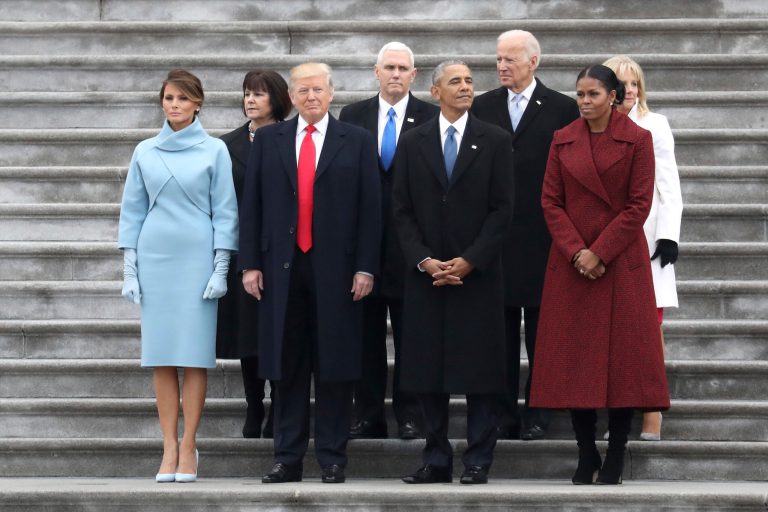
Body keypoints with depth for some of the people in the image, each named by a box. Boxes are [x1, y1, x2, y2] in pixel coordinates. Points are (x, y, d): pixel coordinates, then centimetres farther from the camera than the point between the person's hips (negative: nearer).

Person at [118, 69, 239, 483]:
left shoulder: (214, 150, 2)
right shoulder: (145, 151, 8)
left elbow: (224, 212, 1)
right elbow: (132, 211, 10)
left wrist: (221, 269, -5)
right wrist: (129, 270, 4)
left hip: (198, 259, -2)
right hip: (155, 258, 2)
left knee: (195, 354, -4)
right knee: (161, 356, 1)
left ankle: (188, 447, 1)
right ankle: (169, 448, 4)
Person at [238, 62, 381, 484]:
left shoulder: (356, 142, 5)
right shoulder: (267, 140, 10)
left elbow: (370, 208, 2)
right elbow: (251, 205, 8)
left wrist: (365, 268, -5)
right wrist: (250, 263, 0)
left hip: (335, 268, -1)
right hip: (281, 266, 2)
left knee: (334, 366, 1)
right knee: (287, 367, 5)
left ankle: (332, 459, 7)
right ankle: (288, 458, 10)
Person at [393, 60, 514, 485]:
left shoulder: (495, 141, 3)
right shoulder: (412, 142, 8)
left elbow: (502, 209, -2)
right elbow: (402, 210, 6)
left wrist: (469, 261, -10)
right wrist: (423, 260, -7)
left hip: (478, 274, -2)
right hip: (425, 274, 2)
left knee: (479, 370, -1)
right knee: (427, 369, 3)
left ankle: (477, 462, 4)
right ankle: (436, 460, 10)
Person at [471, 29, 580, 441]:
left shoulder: (562, 109, 0)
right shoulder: (483, 107, 8)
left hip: (543, 236, -2)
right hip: (495, 235, 3)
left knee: (541, 332, 4)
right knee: (501, 331, 6)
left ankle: (537, 415, 10)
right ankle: (504, 415, 11)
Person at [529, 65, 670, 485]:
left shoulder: (637, 140, -2)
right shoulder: (563, 141, 6)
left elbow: (639, 205, -7)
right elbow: (550, 202, 3)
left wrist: (600, 253, -13)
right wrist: (577, 252, -10)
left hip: (621, 261, -3)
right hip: (570, 263, 3)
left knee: (622, 354, -2)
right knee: (573, 355, 1)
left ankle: (615, 457, 4)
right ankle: (586, 454, 9)